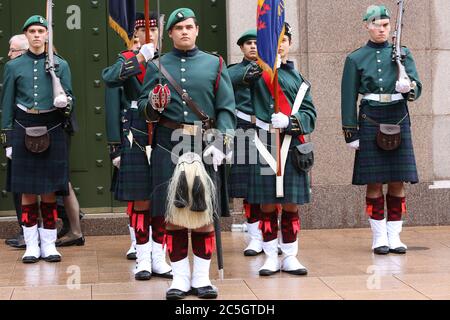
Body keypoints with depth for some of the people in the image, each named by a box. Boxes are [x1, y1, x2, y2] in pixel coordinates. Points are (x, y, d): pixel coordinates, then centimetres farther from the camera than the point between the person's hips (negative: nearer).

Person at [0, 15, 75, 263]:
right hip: (24, 131, 0)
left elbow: (69, 96, 7)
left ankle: (49, 244, 12)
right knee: (27, 191, 3)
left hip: (52, 131, 0)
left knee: (50, 191, 4)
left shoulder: (60, 64, 6)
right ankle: (31, 245, 11)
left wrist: (64, 102, -18)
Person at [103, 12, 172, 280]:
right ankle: (143, 260, 7)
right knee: (140, 201, -1)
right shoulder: (127, 60, 3)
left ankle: (159, 259, 12)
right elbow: (110, 78, -19)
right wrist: (140, 58, -22)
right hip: (136, 139, -3)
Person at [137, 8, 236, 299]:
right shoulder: (157, 66, 11)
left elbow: (226, 109, 1)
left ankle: (202, 278, 11)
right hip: (169, 147, 0)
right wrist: (153, 105, -16)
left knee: (205, 214, 2)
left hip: (205, 147, 0)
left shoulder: (215, 65, 8)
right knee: (172, 214, 1)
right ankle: (180, 278, 10)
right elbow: (144, 106, 7)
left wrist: (221, 144, -11)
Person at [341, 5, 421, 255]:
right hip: (370, 121, -2)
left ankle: (394, 236, 10)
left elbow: (417, 88, 2)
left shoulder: (403, 54, 9)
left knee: (398, 182, 2)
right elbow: (349, 98, 2)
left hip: (398, 120, 2)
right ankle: (379, 237, 8)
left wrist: (408, 87, -22)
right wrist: (350, 133, -2)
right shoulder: (356, 59, 4)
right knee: (374, 183, -1)